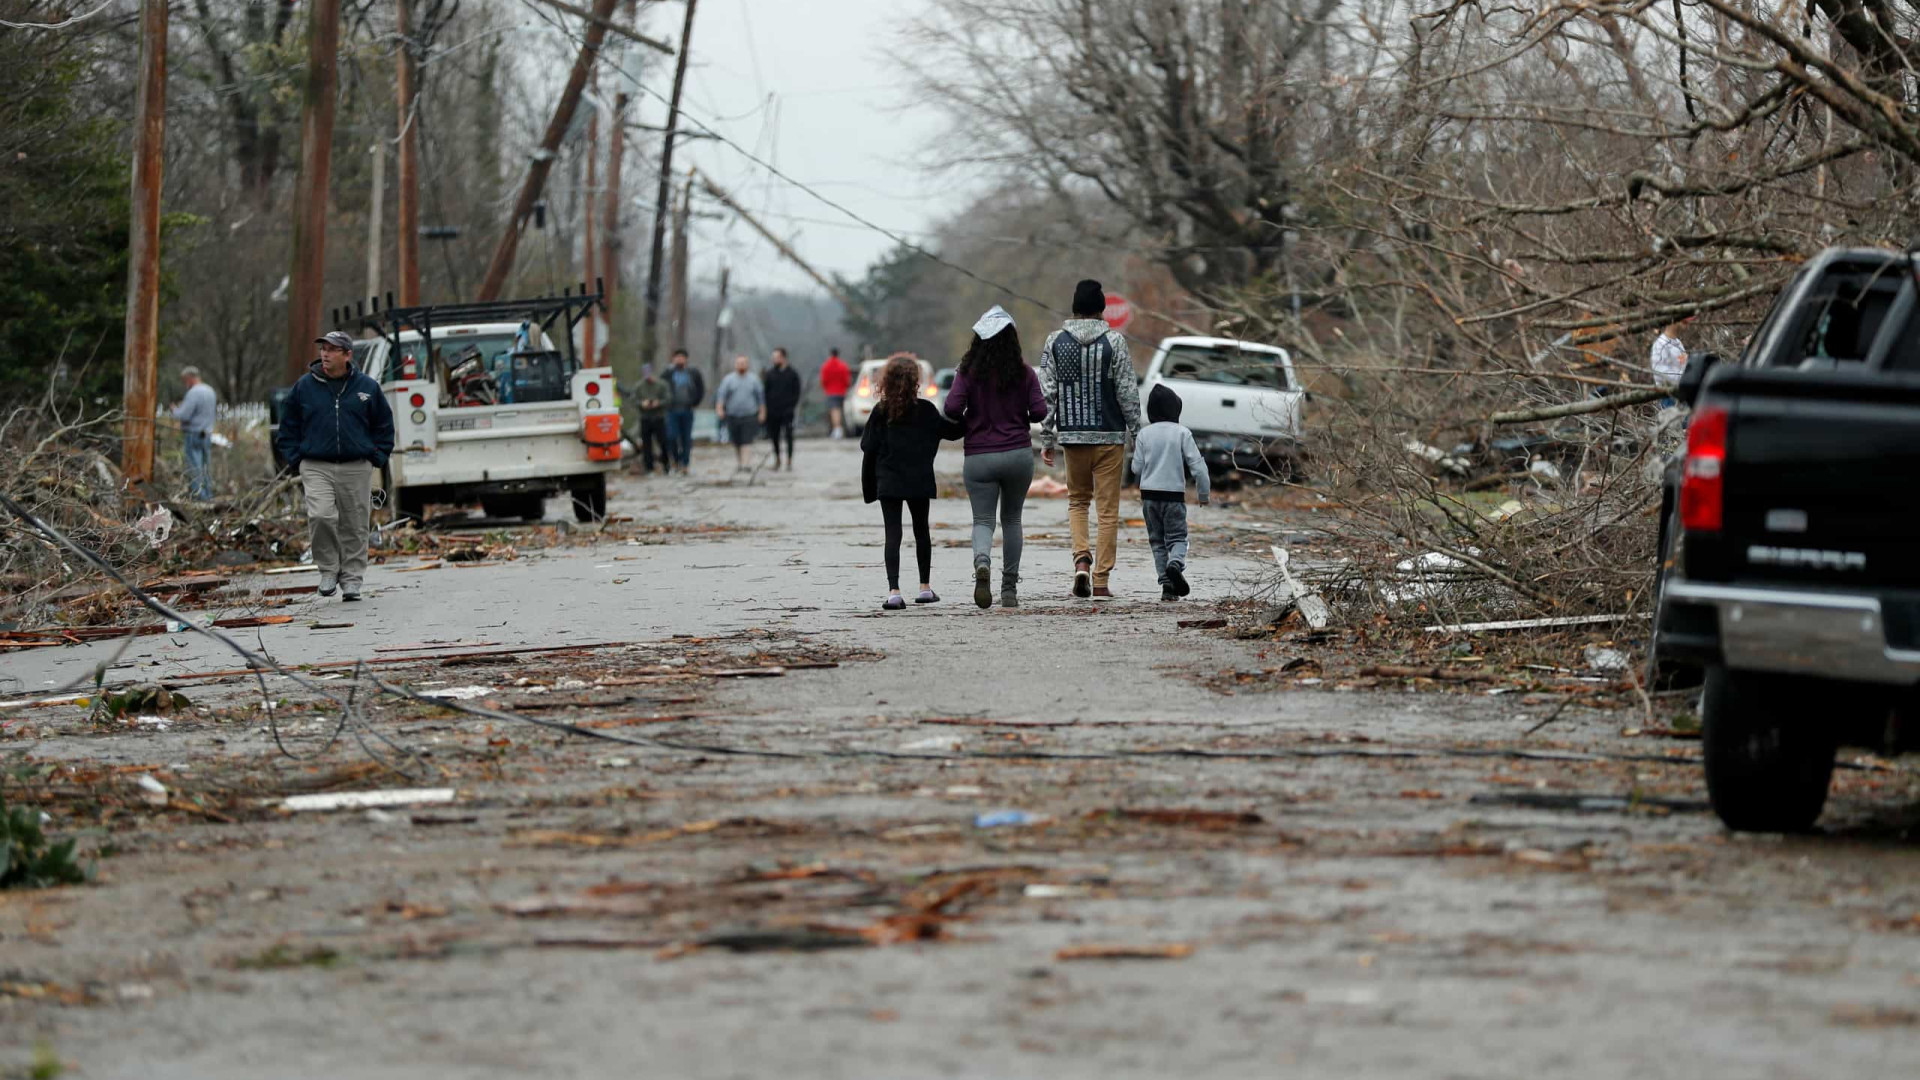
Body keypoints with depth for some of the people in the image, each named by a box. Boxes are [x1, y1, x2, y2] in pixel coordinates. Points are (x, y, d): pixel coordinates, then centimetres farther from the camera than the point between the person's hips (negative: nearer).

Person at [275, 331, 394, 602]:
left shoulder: (367, 387, 5)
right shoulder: (304, 386, 4)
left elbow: (383, 426, 14)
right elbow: (288, 427, 13)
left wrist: (377, 458, 4)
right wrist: (295, 461, 3)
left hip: (356, 469, 1)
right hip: (316, 467, -1)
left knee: (355, 527, 2)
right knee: (320, 516, -19)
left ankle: (352, 579, 12)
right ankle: (328, 569, -2)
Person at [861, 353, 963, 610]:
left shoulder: (881, 411, -4)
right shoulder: (925, 409, -4)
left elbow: (869, 449, -2)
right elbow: (950, 431, 4)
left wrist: (869, 486, 7)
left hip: (888, 482, -1)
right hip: (919, 481, 1)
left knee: (893, 534, -3)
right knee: (922, 530, 18)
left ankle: (893, 591, -16)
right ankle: (925, 587, 24)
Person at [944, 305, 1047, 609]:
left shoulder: (968, 373, -4)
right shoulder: (1024, 373, -2)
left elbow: (952, 408, -13)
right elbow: (1039, 411, -6)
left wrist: (968, 421, 9)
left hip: (979, 456, -1)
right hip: (1018, 453, 1)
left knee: (983, 519, 2)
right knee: (1011, 519, 16)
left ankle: (982, 562, -31)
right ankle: (1009, 589, 15)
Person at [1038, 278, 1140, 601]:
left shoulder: (1055, 341, 0)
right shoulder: (1114, 341, -6)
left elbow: (1048, 393, 1)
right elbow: (1127, 392, -6)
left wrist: (1047, 438, 6)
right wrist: (1136, 430, 4)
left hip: (1073, 435, 2)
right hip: (1110, 436, -2)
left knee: (1077, 501, 19)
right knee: (1108, 509, 4)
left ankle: (1082, 559, -5)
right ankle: (1100, 581, 1)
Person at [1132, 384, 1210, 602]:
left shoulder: (1144, 434, 1)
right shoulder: (1182, 433, -5)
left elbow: (1137, 468, 3)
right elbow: (1197, 466, -6)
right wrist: (1203, 493, 4)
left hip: (1149, 494, 2)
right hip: (1174, 494, -2)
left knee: (1157, 540, 10)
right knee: (1177, 537, 4)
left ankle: (1167, 586, 3)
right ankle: (1176, 563, -29)